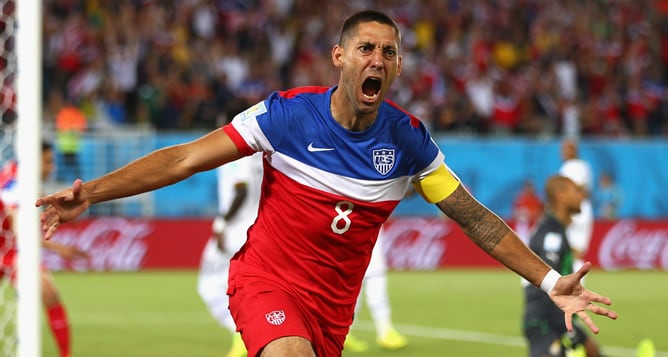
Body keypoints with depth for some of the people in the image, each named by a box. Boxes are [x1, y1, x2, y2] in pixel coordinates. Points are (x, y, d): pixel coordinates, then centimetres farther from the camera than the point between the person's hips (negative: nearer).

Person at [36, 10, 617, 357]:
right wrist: (91, 193, -21)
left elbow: (476, 220, 4)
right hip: (267, 280, -4)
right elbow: (183, 160, -11)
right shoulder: (286, 114, -12)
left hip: (334, 305, 4)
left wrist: (550, 282, -2)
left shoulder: (409, 139, -4)